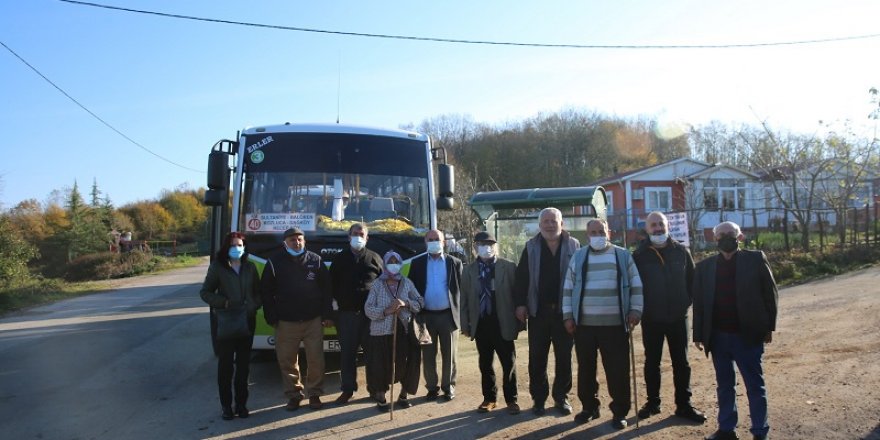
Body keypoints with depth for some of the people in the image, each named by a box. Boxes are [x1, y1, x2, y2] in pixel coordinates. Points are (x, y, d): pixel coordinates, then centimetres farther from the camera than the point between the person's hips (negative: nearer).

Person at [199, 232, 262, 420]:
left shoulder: (250, 267, 9)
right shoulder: (217, 267, 0)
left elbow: (259, 292, 12)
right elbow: (205, 292, 2)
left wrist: (253, 305, -8)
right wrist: (223, 302, -13)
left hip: (247, 321, 3)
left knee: (243, 364, 7)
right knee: (225, 364, 1)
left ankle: (241, 403, 17)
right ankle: (226, 405, 11)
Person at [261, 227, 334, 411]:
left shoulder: (315, 260, 4)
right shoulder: (275, 262, 2)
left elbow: (326, 289, 5)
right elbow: (267, 293, 4)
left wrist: (327, 315, 1)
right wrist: (271, 318, -1)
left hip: (313, 320, 0)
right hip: (286, 322, 0)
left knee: (316, 359, 2)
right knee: (287, 361, 6)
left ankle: (314, 393, 18)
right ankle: (293, 394, 21)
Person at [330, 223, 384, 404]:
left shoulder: (374, 258, 7)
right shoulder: (339, 259, 9)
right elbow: (333, 284, 12)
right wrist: (340, 301, 1)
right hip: (346, 313, 1)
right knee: (347, 352, 4)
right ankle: (347, 389, 13)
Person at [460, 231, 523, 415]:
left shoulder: (508, 267, -2)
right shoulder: (469, 270, 6)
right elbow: (465, 299, 7)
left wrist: (518, 321, -5)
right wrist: (465, 324, 3)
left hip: (503, 324, -2)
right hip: (481, 324, 2)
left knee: (509, 364, 5)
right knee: (485, 364, 11)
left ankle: (511, 399, 18)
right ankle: (489, 398, 24)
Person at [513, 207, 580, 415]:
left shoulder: (573, 246, 2)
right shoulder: (531, 247, 3)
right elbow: (521, 277, 1)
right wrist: (520, 304, -6)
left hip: (565, 311, 0)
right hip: (538, 312, 0)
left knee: (564, 357, 9)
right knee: (537, 358, 6)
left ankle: (561, 396, 23)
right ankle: (538, 398, 17)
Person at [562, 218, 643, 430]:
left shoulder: (623, 255, 4)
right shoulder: (578, 257, 7)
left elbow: (636, 286, 6)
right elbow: (568, 288, 9)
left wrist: (635, 310, -3)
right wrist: (568, 316, 4)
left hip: (615, 324, -2)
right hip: (584, 324, 2)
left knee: (618, 370, 1)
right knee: (586, 369, 10)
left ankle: (619, 412, 14)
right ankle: (589, 407, 25)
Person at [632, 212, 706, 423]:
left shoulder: (681, 251, 0)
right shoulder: (640, 255, -5)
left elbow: (691, 279, 7)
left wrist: (687, 302, -1)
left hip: (678, 317, 1)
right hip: (651, 319, -1)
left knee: (681, 362, 9)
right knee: (652, 362, 10)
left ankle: (684, 405, 19)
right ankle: (653, 402, 23)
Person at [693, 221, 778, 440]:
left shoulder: (756, 259, -1)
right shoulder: (704, 267, 4)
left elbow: (770, 294, 0)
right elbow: (699, 303, 5)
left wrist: (768, 326, -3)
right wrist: (699, 334, 2)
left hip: (748, 335, -2)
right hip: (718, 336, 3)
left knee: (755, 386, 8)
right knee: (724, 385, 14)